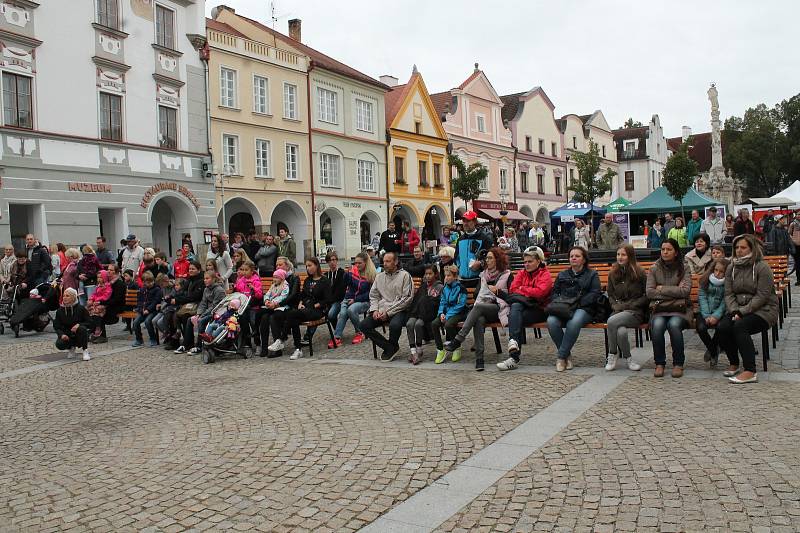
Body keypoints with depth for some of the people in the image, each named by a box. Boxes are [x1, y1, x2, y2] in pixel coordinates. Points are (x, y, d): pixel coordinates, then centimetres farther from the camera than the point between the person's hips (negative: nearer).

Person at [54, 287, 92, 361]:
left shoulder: (80, 308, -9)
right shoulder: (60, 310, 0)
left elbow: (89, 323, -9)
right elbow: (56, 326, -1)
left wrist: (79, 325, -29)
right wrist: (61, 334, -21)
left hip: (79, 335, -2)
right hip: (66, 335, 2)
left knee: (82, 329, -36)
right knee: (59, 344, -28)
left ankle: (85, 351, -18)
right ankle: (71, 348, 10)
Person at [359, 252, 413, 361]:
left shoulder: (404, 275, -1)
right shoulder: (379, 276, 18)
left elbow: (407, 298, -8)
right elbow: (373, 295, 19)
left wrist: (388, 312, -12)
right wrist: (375, 310, -3)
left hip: (399, 310, -5)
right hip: (381, 311, 6)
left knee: (394, 325, -36)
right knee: (363, 325, -15)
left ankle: (392, 346, -1)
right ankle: (389, 347, -4)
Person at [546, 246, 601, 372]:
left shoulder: (592, 275, 18)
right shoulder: (562, 275, 29)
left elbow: (595, 294, 3)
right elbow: (554, 292, 20)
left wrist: (577, 303, -11)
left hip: (583, 308, -3)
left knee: (574, 322, -39)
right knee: (551, 321, -32)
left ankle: (561, 356, -25)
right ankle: (567, 354, -15)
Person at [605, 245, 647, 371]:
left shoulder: (639, 273, 1)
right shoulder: (613, 274, 15)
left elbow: (647, 295, 0)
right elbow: (610, 294, 21)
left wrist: (629, 305, -9)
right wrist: (615, 305, 0)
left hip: (635, 312, -3)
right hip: (618, 311, 3)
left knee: (611, 321, -33)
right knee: (621, 331, -32)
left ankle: (613, 355, -12)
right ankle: (628, 358, -7)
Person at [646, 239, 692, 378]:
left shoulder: (684, 268, 5)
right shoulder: (654, 268, 8)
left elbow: (686, 291, -9)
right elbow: (649, 292, -2)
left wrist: (662, 289, -7)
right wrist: (674, 291, -6)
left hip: (679, 308, -1)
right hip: (659, 308, 1)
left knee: (674, 324, -33)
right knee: (657, 325, -31)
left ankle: (678, 363, -16)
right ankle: (659, 363, -15)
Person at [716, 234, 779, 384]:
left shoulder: (762, 267, -8)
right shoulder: (731, 268, 10)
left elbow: (762, 296, -15)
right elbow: (728, 294, 4)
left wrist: (742, 312, -21)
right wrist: (734, 311, -13)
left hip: (763, 310, -5)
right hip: (738, 309, 5)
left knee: (740, 326, -32)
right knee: (721, 327, -22)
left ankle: (750, 372, -29)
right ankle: (734, 365, -1)